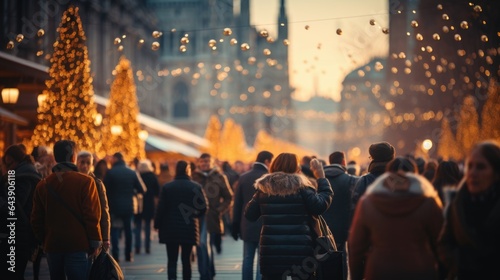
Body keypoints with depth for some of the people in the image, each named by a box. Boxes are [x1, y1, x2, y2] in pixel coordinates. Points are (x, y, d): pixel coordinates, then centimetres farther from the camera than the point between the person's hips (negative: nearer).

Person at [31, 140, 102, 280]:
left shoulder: (43, 185, 5)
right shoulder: (85, 182, -7)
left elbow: (36, 220, 8)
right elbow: (91, 216, -11)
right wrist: (95, 244, -3)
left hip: (52, 247, 4)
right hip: (78, 246, -4)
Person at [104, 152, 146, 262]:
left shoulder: (110, 172, -9)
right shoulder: (132, 173, 1)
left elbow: (105, 189, -12)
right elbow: (141, 190, 0)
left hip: (114, 206, -3)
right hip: (128, 206, 3)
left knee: (114, 230, 3)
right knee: (128, 229, 13)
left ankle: (115, 255, -6)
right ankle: (128, 255, 14)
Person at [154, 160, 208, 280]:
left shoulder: (167, 187, -4)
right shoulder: (196, 187, -3)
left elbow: (161, 208, -6)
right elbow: (204, 207, -4)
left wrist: (157, 225, 4)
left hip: (170, 229, -1)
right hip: (189, 229, 1)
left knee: (172, 260, 0)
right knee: (186, 259, 12)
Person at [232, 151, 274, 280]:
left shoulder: (243, 177, 4)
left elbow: (237, 204, 6)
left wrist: (236, 226, 10)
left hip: (247, 225, 4)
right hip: (265, 226, -4)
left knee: (248, 259, 11)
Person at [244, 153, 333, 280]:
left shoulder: (264, 187, 7)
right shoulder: (300, 185, -3)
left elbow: (250, 215, 10)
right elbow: (320, 206, -9)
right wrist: (321, 178, -2)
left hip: (270, 250, 3)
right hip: (299, 250, -3)